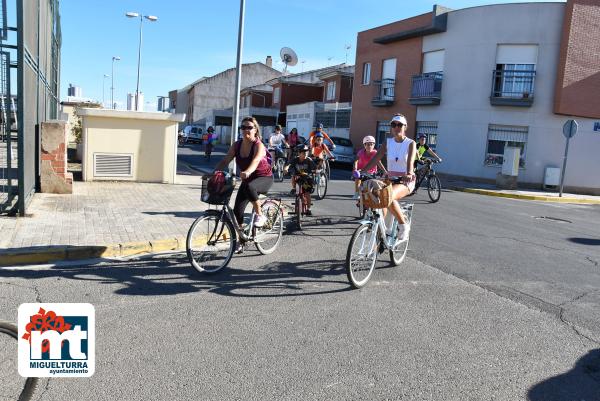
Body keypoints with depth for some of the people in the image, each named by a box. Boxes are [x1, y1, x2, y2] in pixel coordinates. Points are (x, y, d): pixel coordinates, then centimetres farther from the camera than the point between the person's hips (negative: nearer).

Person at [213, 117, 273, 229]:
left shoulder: (258, 145, -18)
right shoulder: (237, 145, -2)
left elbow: (255, 161, -37)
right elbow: (225, 161, -8)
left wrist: (247, 172, -58)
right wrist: (214, 172, -27)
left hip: (264, 178, -6)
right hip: (247, 179, 6)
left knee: (249, 187, -39)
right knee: (237, 210, -6)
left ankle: (260, 216, -18)